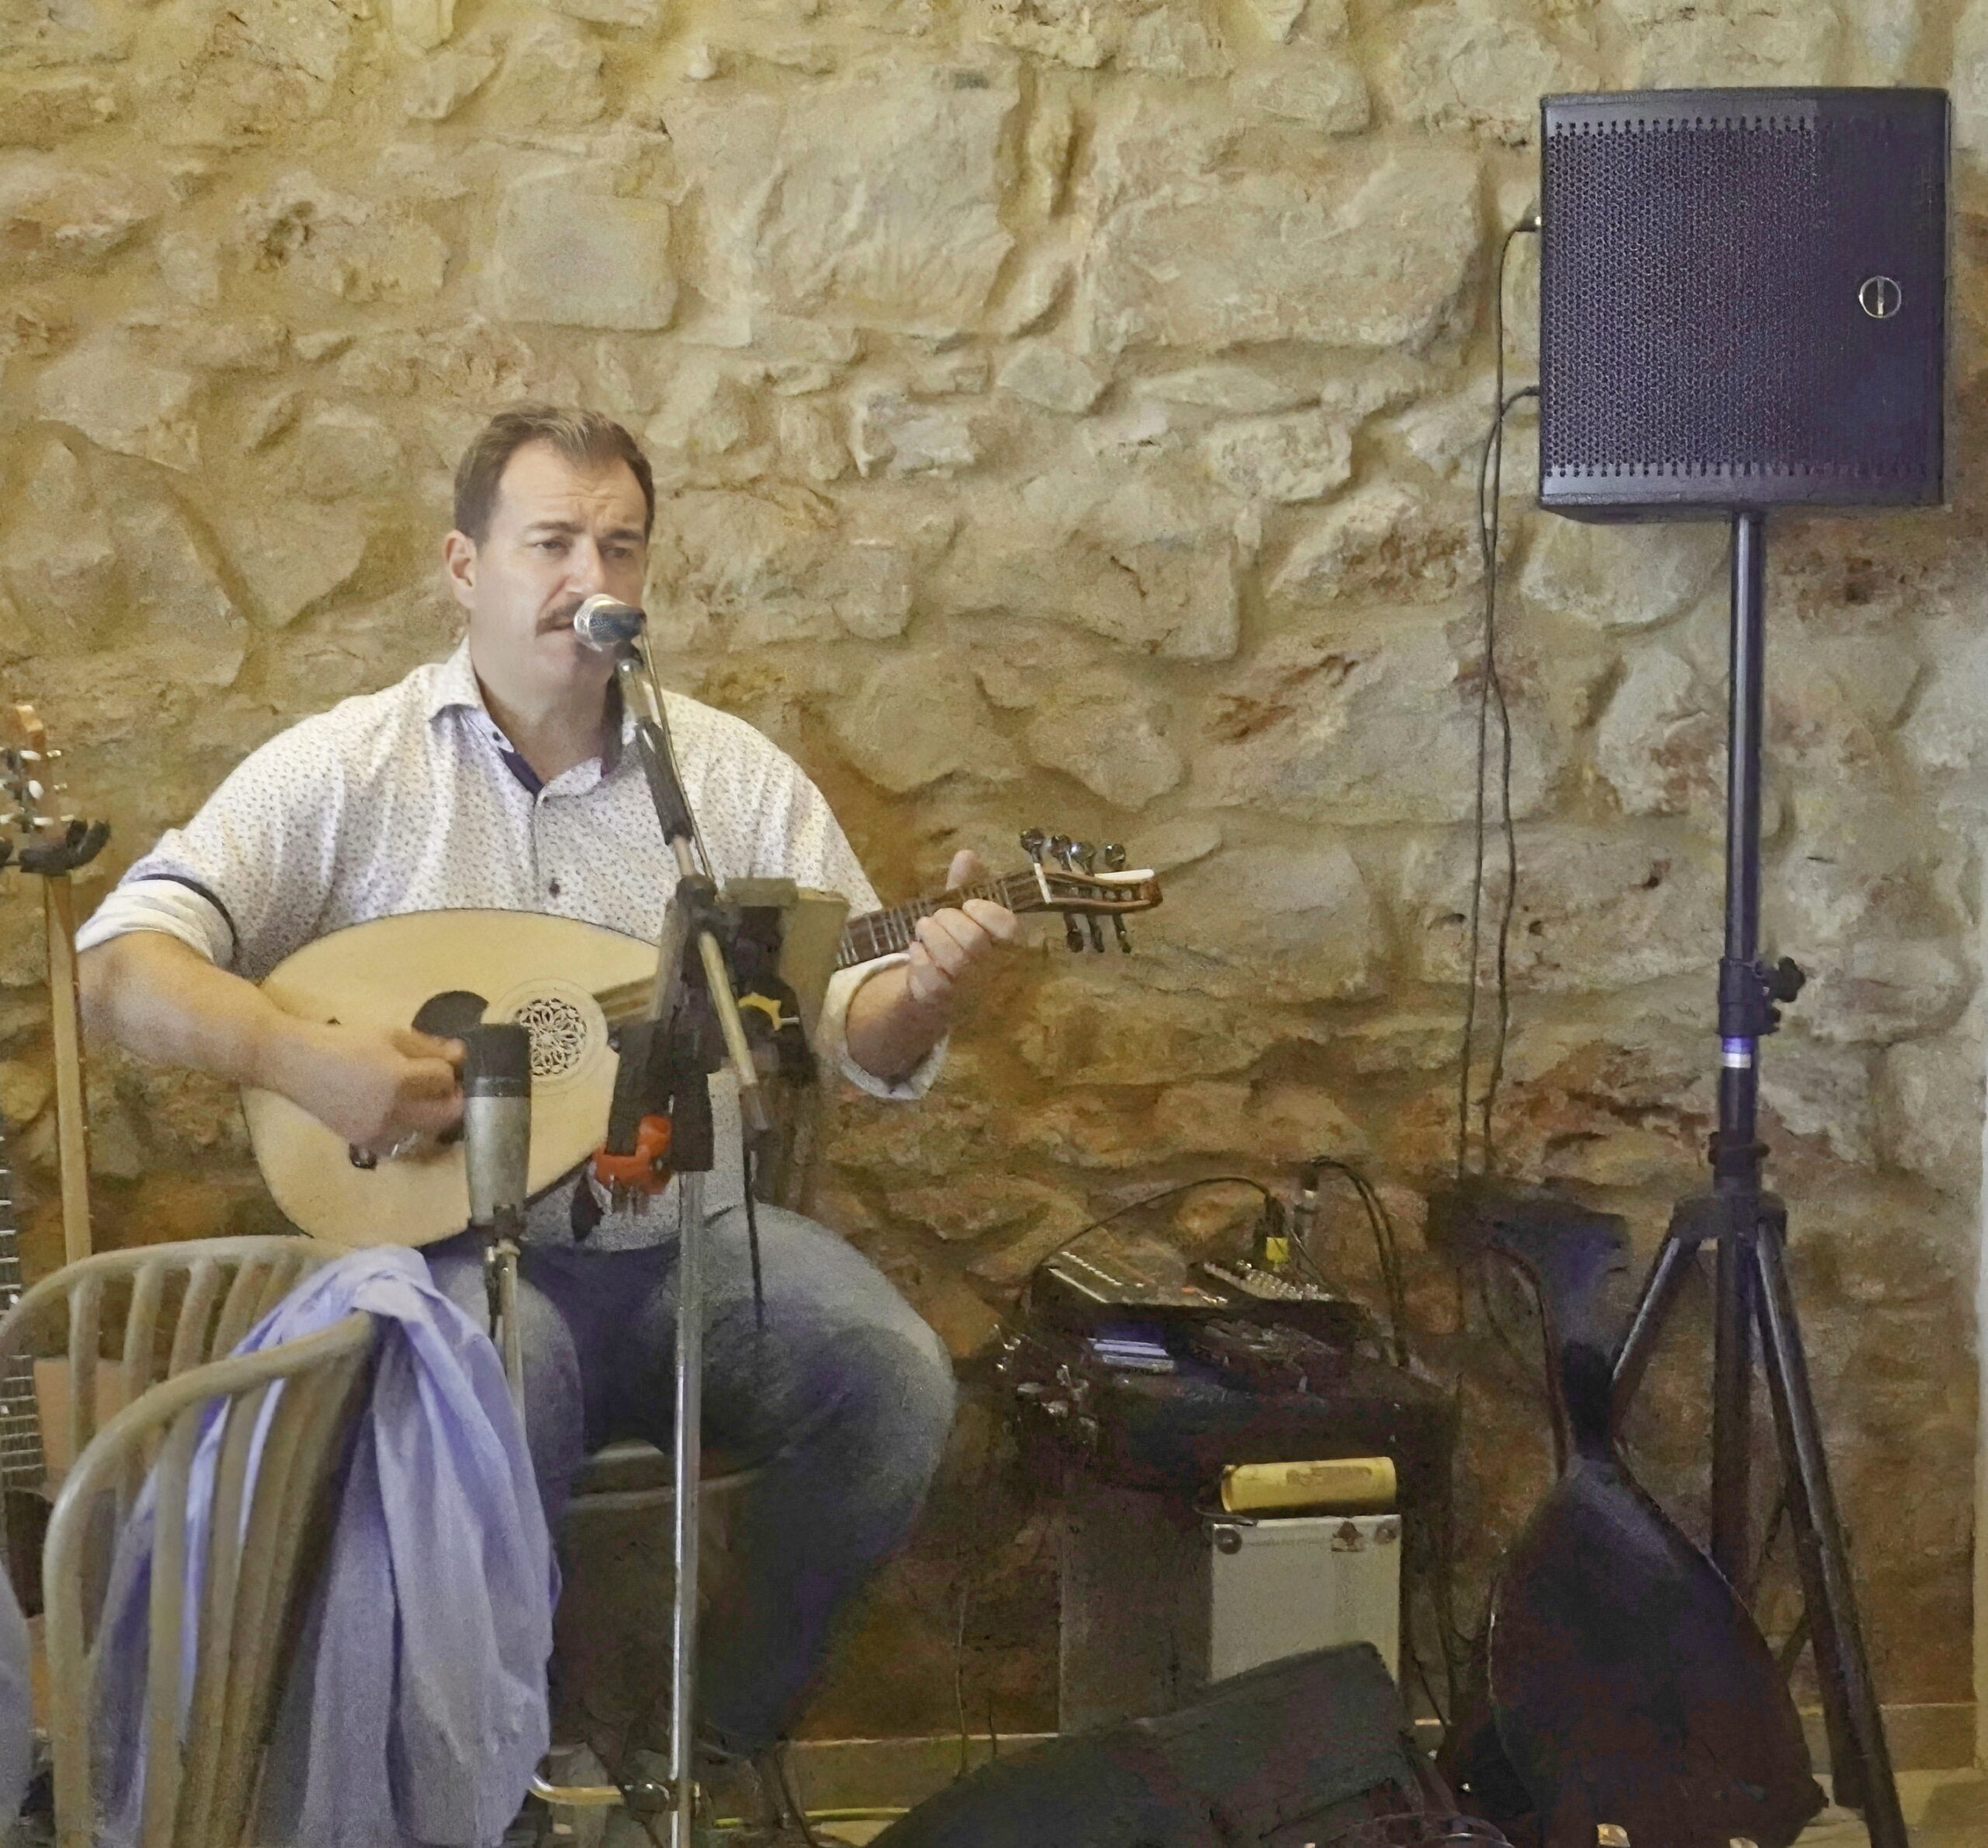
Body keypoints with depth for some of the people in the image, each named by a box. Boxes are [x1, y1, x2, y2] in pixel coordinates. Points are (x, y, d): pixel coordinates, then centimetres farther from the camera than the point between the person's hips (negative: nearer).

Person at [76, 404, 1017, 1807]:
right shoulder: (347, 768, 0)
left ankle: (726, 1732, 1)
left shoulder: (740, 774, 7)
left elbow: (865, 1042, 6)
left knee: (897, 1380, -24)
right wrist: (301, 1057, -24)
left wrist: (927, 988, -17)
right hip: (453, 1246, -3)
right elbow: (121, 966, -7)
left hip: (695, 1234, 3)